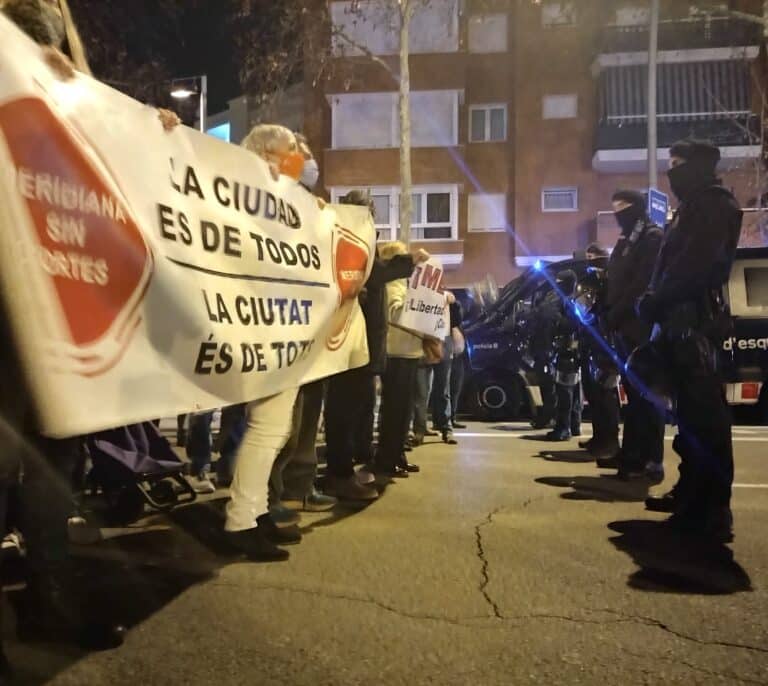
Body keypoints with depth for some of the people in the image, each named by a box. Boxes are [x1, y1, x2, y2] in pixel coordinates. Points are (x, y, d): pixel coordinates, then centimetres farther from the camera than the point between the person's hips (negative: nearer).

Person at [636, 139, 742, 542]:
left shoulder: (712, 204, -6)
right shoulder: (693, 208, 26)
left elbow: (694, 263, -20)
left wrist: (655, 300, -15)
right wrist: (655, 302, 9)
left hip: (694, 320, -11)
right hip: (681, 319, 11)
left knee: (703, 410, -10)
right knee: (689, 408, 14)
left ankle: (713, 512, -8)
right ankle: (692, 493, 24)